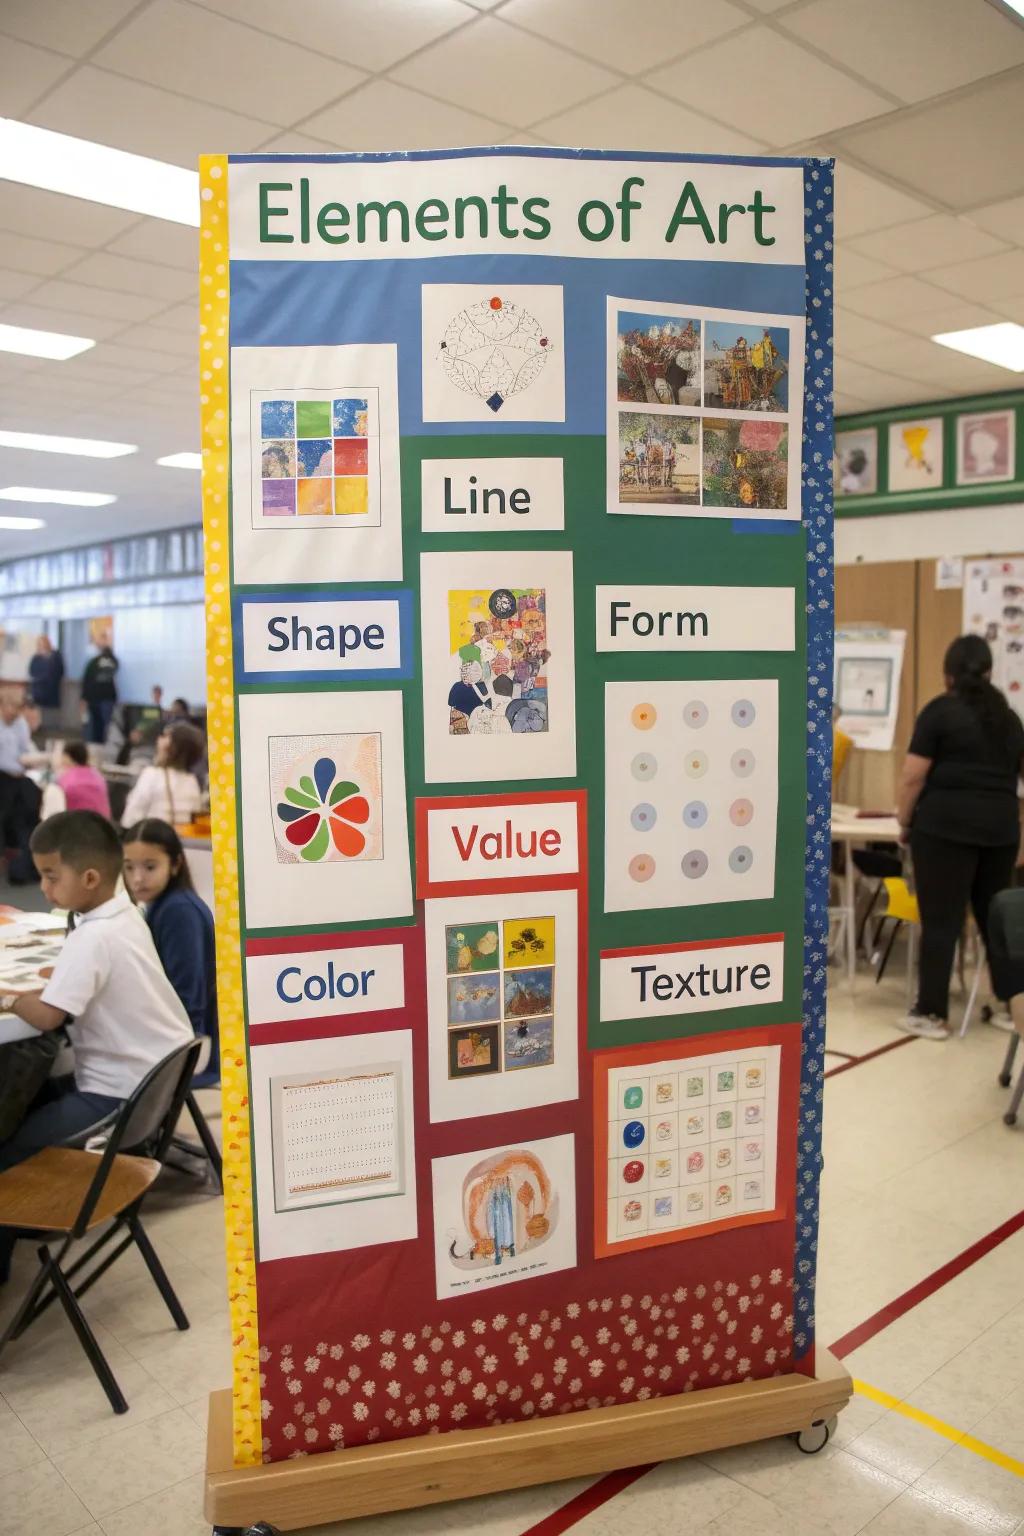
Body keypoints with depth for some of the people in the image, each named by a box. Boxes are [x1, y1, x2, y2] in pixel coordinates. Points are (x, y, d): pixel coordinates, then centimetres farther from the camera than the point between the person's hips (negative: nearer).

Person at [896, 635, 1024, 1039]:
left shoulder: (940, 710, -3)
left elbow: (913, 777, -7)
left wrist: (905, 823, 5)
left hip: (945, 825, -5)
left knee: (941, 920, -1)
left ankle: (932, 1015, 4)